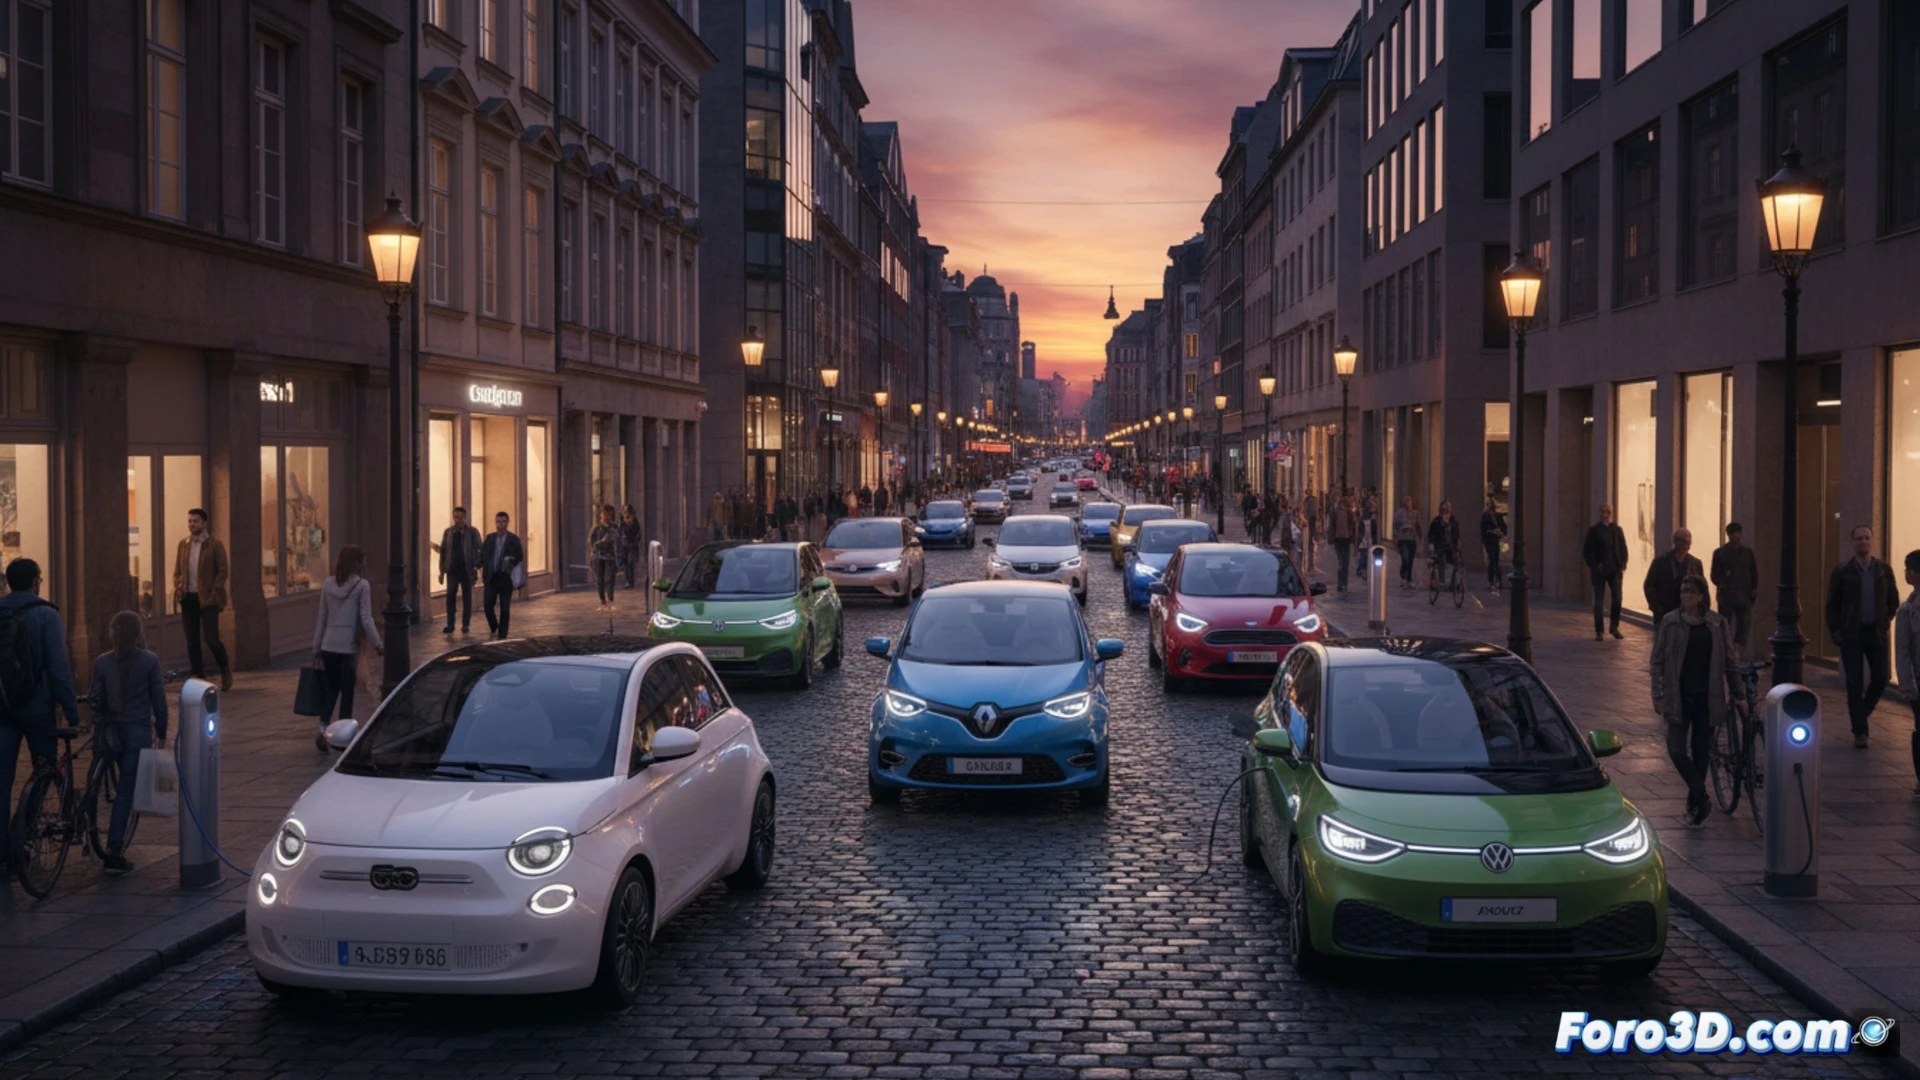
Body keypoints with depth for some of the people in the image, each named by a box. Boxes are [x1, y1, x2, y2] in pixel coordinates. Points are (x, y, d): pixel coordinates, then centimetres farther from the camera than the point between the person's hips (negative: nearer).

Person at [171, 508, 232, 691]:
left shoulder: (215, 545, -2)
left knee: (211, 639, -8)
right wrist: (178, 588, 1)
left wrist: (213, 593, -12)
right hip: (188, 598, 5)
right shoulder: (183, 544, 12)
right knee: (192, 641, 4)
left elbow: (223, 571, -4)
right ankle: (198, 678, 9)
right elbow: (177, 571, 17)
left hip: (207, 599, -5)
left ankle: (226, 671, 14)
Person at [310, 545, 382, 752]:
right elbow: (366, 619, -12)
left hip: (329, 644, 4)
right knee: (347, 690, 7)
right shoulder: (362, 586, -9)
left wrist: (316, 647, 13)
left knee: (330, 687, 12)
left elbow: (321, 617, 8)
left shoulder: (328, 584, 4)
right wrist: (377, 643, -4)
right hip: (349, 645, -4)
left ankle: (323, 727, -7)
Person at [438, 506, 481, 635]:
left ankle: (465, 625, 14)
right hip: (452, 570, 2)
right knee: (450, 596, -6)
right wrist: (442, 571, 7)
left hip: (467, 570, -2)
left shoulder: (473, 532, -1)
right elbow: (443, 551, 10)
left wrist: (477, 566, -16)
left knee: (467, 597, 5)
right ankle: (450, 625, -2)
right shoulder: (448, 532, 7)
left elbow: (479, 550, -4)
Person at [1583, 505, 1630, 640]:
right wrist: (1592, 566, -9)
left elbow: (1623, 549, 12)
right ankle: (1598, 631, 7)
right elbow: (1586, 551, 0)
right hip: (1599, 571, -2)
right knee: (1599, 601, 1)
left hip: (1615, 569, 2)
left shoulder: (1617, 530, 9)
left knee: (1617, 598, -4)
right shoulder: (1593, 530, 1)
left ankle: (1614, 626, 14)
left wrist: (1622, 565, -1)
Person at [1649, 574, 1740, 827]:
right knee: (1677, 751, -10)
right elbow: (1657, 661, 1)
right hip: (1679, 697, -1)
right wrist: (1657, 695, -3)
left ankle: (1694, 803, 23)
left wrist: (1736, 693, 10)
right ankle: (1701, 800, 3)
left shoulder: (1717, 623, 2)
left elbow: (1728, 661, 9)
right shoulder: (1670, 623, -2)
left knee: (1700, 752, 8)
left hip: (1707, 698, 1)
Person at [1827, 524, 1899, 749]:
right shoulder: (1842, 572, -2)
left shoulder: (1884, 570, 4)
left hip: (1876, 633, 2)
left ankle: (1860, 715, 26)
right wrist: (1835, 631, -5)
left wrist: (1885, 622, 4)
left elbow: (1893, 600, 13)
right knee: (1855, 683, -2)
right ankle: (1859, 732, 5)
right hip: (1851, 635, -2)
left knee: (1880, 680, 0)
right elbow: (1832, 604, 2)